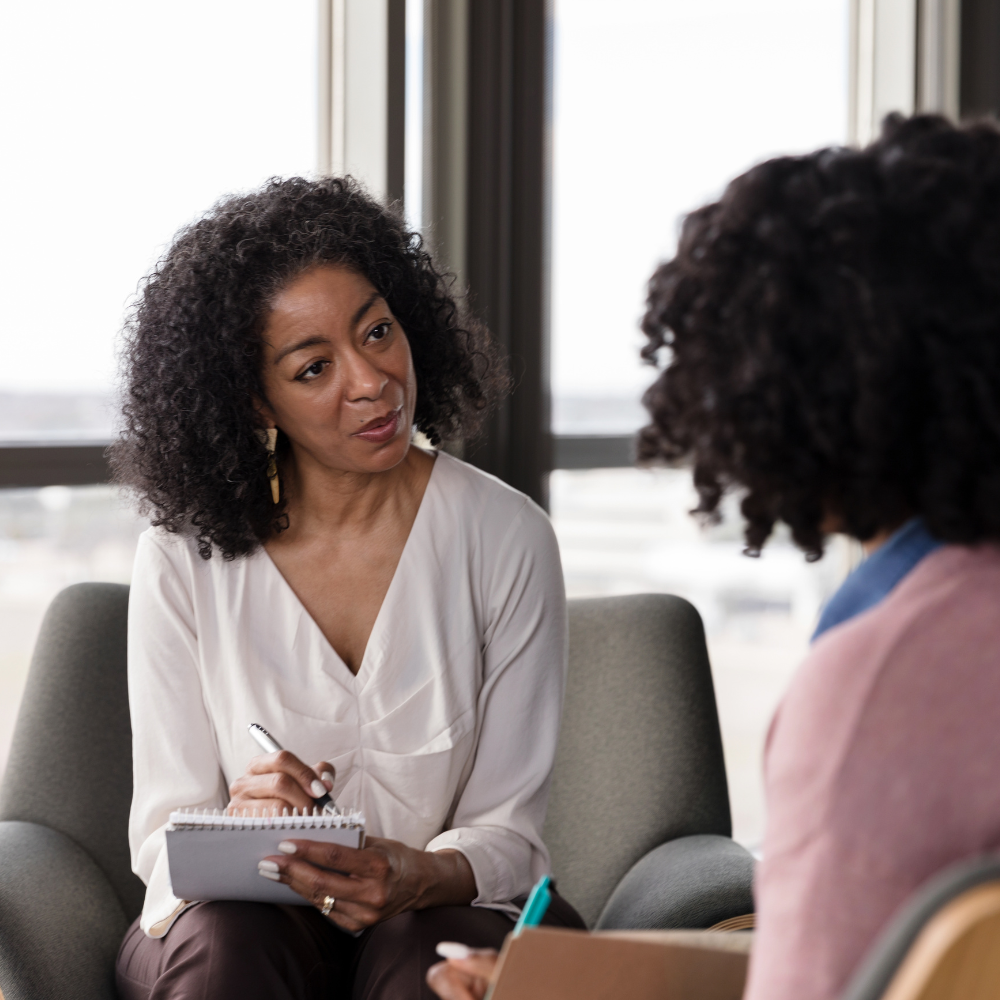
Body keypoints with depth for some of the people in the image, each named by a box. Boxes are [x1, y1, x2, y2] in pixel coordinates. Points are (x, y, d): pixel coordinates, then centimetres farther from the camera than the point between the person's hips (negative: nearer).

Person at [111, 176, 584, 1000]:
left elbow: (509, 831, -3)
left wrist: (420, 878, -25)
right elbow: (162, 835, -1)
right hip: (244, 934, 1)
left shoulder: (505, 539, -4)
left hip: (437, 918, 0)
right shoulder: (186, 559, -3)